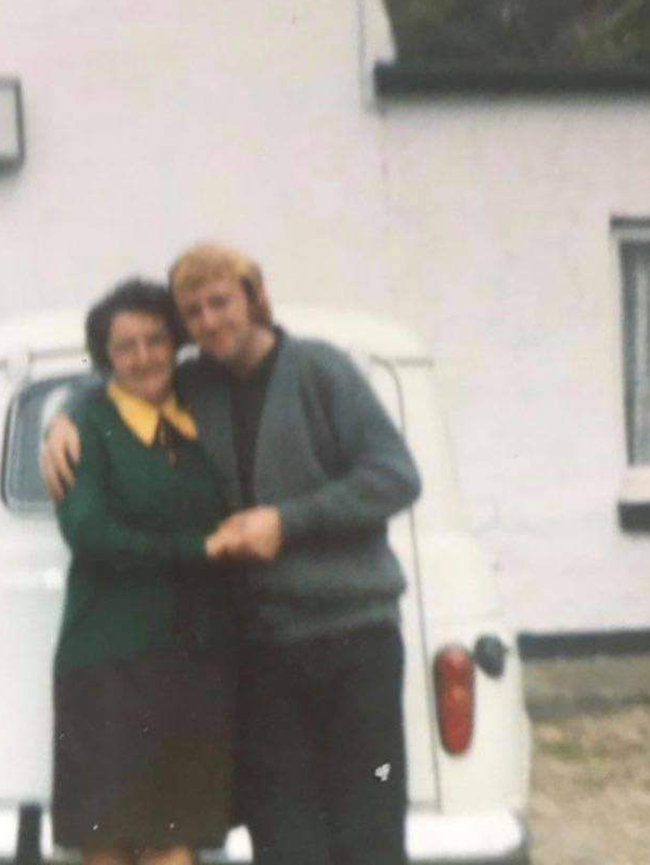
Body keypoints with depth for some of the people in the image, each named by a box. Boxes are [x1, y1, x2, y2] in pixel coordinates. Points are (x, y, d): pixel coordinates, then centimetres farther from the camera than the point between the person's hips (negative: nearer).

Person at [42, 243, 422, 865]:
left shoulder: (318, 369, -5)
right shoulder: (194, 389, 10)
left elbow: (396, 477, -10)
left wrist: (286, 522, -14)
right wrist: (65, 422, 8)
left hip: (353, 632, -4)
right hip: (263, 644, 4)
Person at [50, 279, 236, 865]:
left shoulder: (199, 419, 14)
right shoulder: (90, 426, -2)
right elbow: (88, 532, -13)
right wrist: (197, 550, -12)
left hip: (198, 656, 4)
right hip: (114, 656, -4)